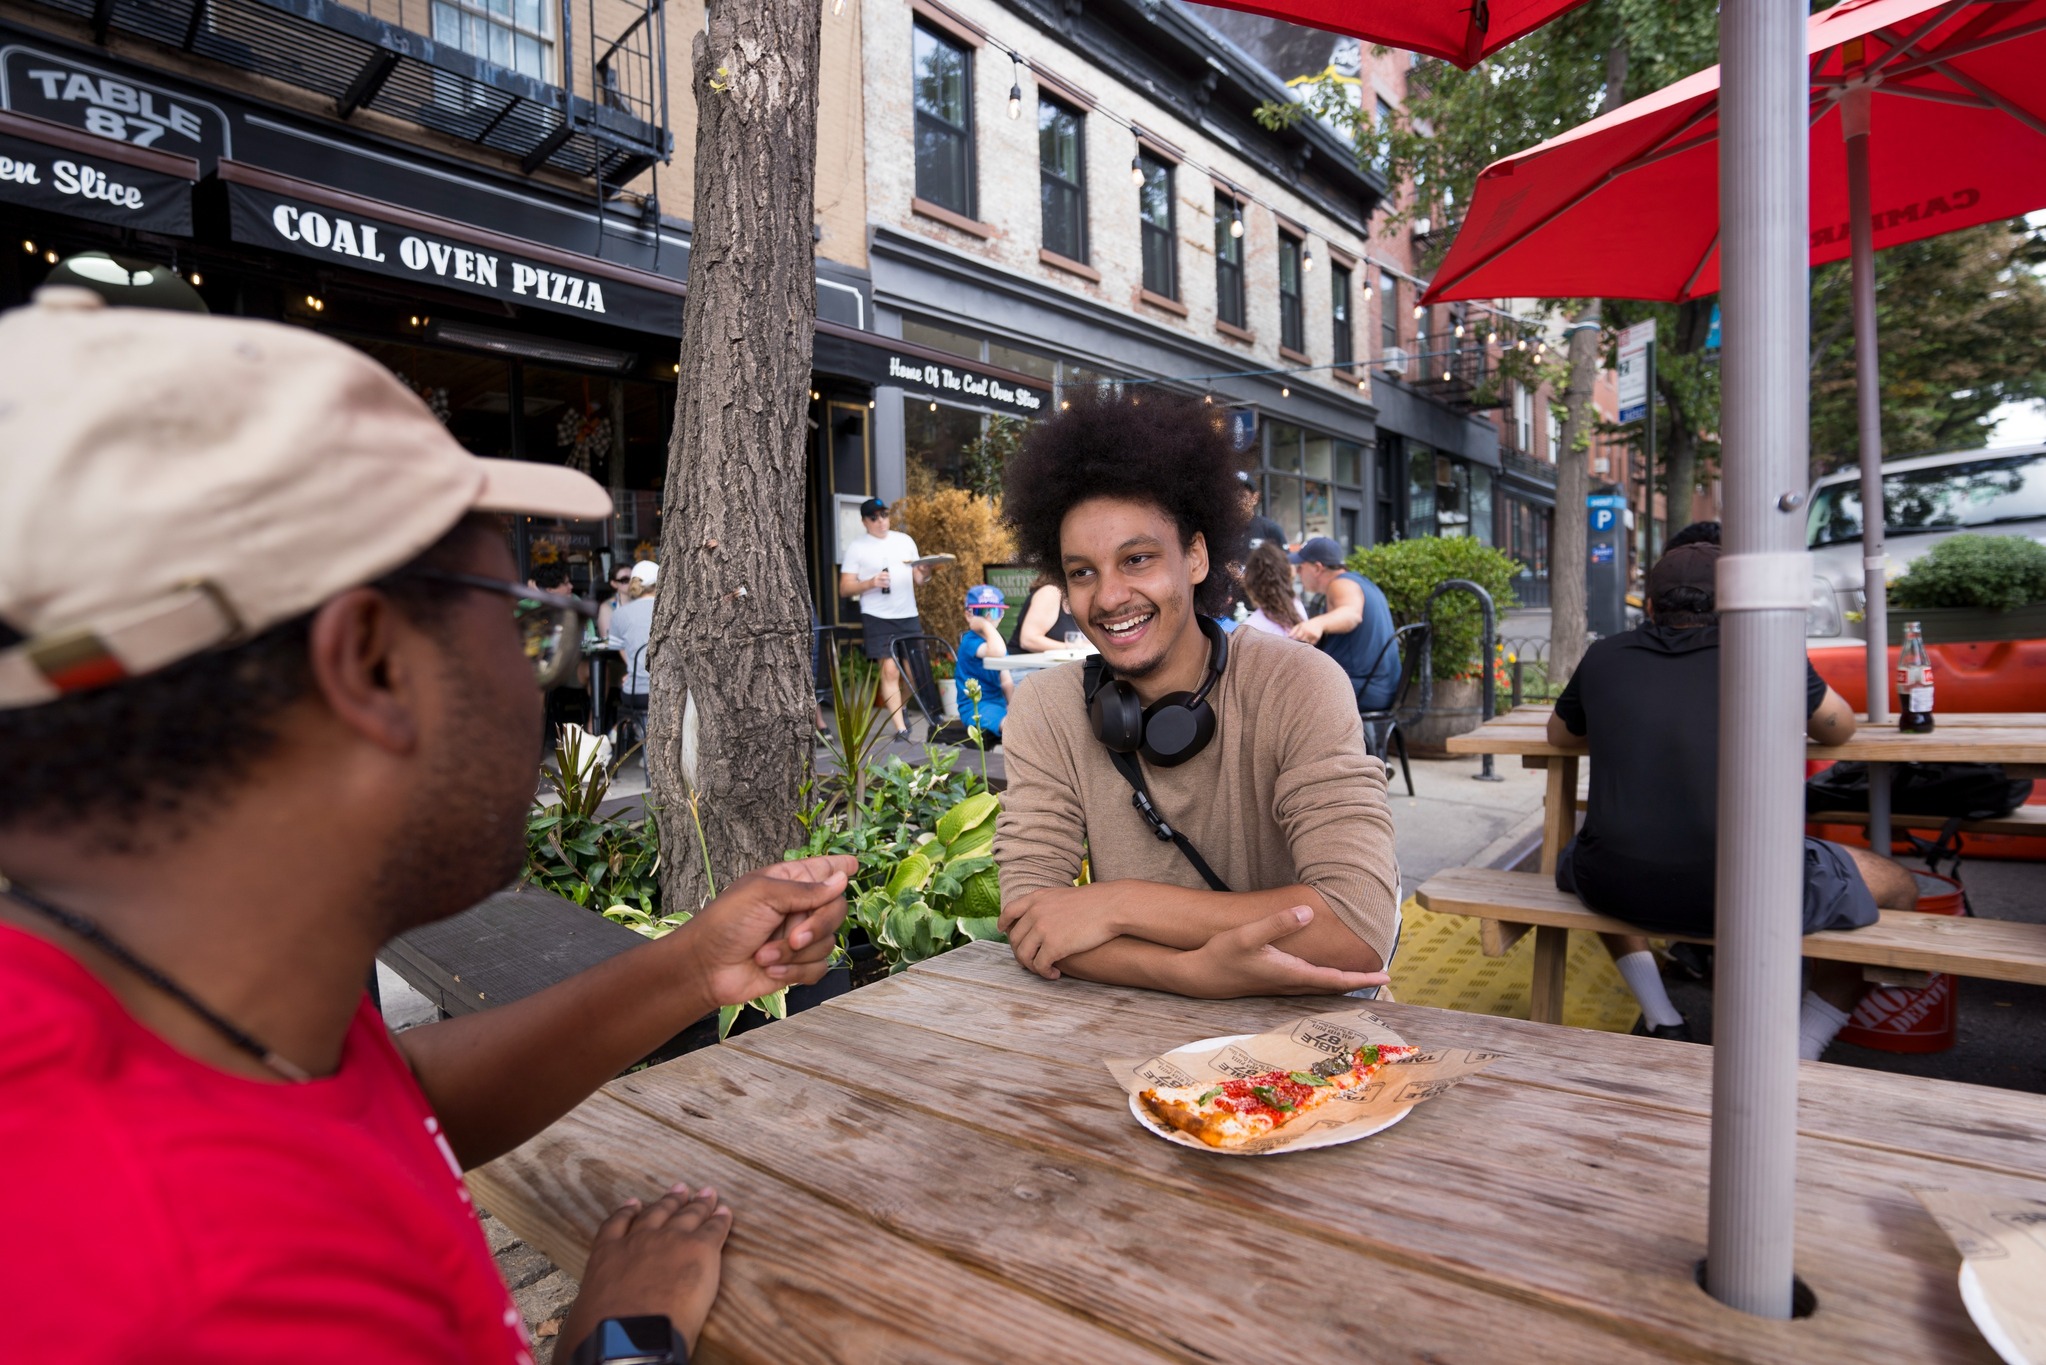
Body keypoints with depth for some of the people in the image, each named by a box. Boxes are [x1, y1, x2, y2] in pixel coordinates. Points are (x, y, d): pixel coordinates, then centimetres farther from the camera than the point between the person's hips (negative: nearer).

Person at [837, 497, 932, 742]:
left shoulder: (905, 541, 13)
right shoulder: (856, 548, 2)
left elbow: (916, 581, 16)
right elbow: (844, 589, -2)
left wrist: (924, 574, -7)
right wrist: (871, 583, -17)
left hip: (909, 616, 4)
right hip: (877, 619, -4)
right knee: (889, 670, -12)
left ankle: (900, 710, 31)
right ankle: (900, 728, -9)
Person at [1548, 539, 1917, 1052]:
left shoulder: (1605, 656, 8)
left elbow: (1559, 735, 26)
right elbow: (1840, 729, 22)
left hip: (1618, 891, 2)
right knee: (1897, 888, 25)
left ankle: (1663, 1025, 30)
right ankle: (1796, 1059, 22)